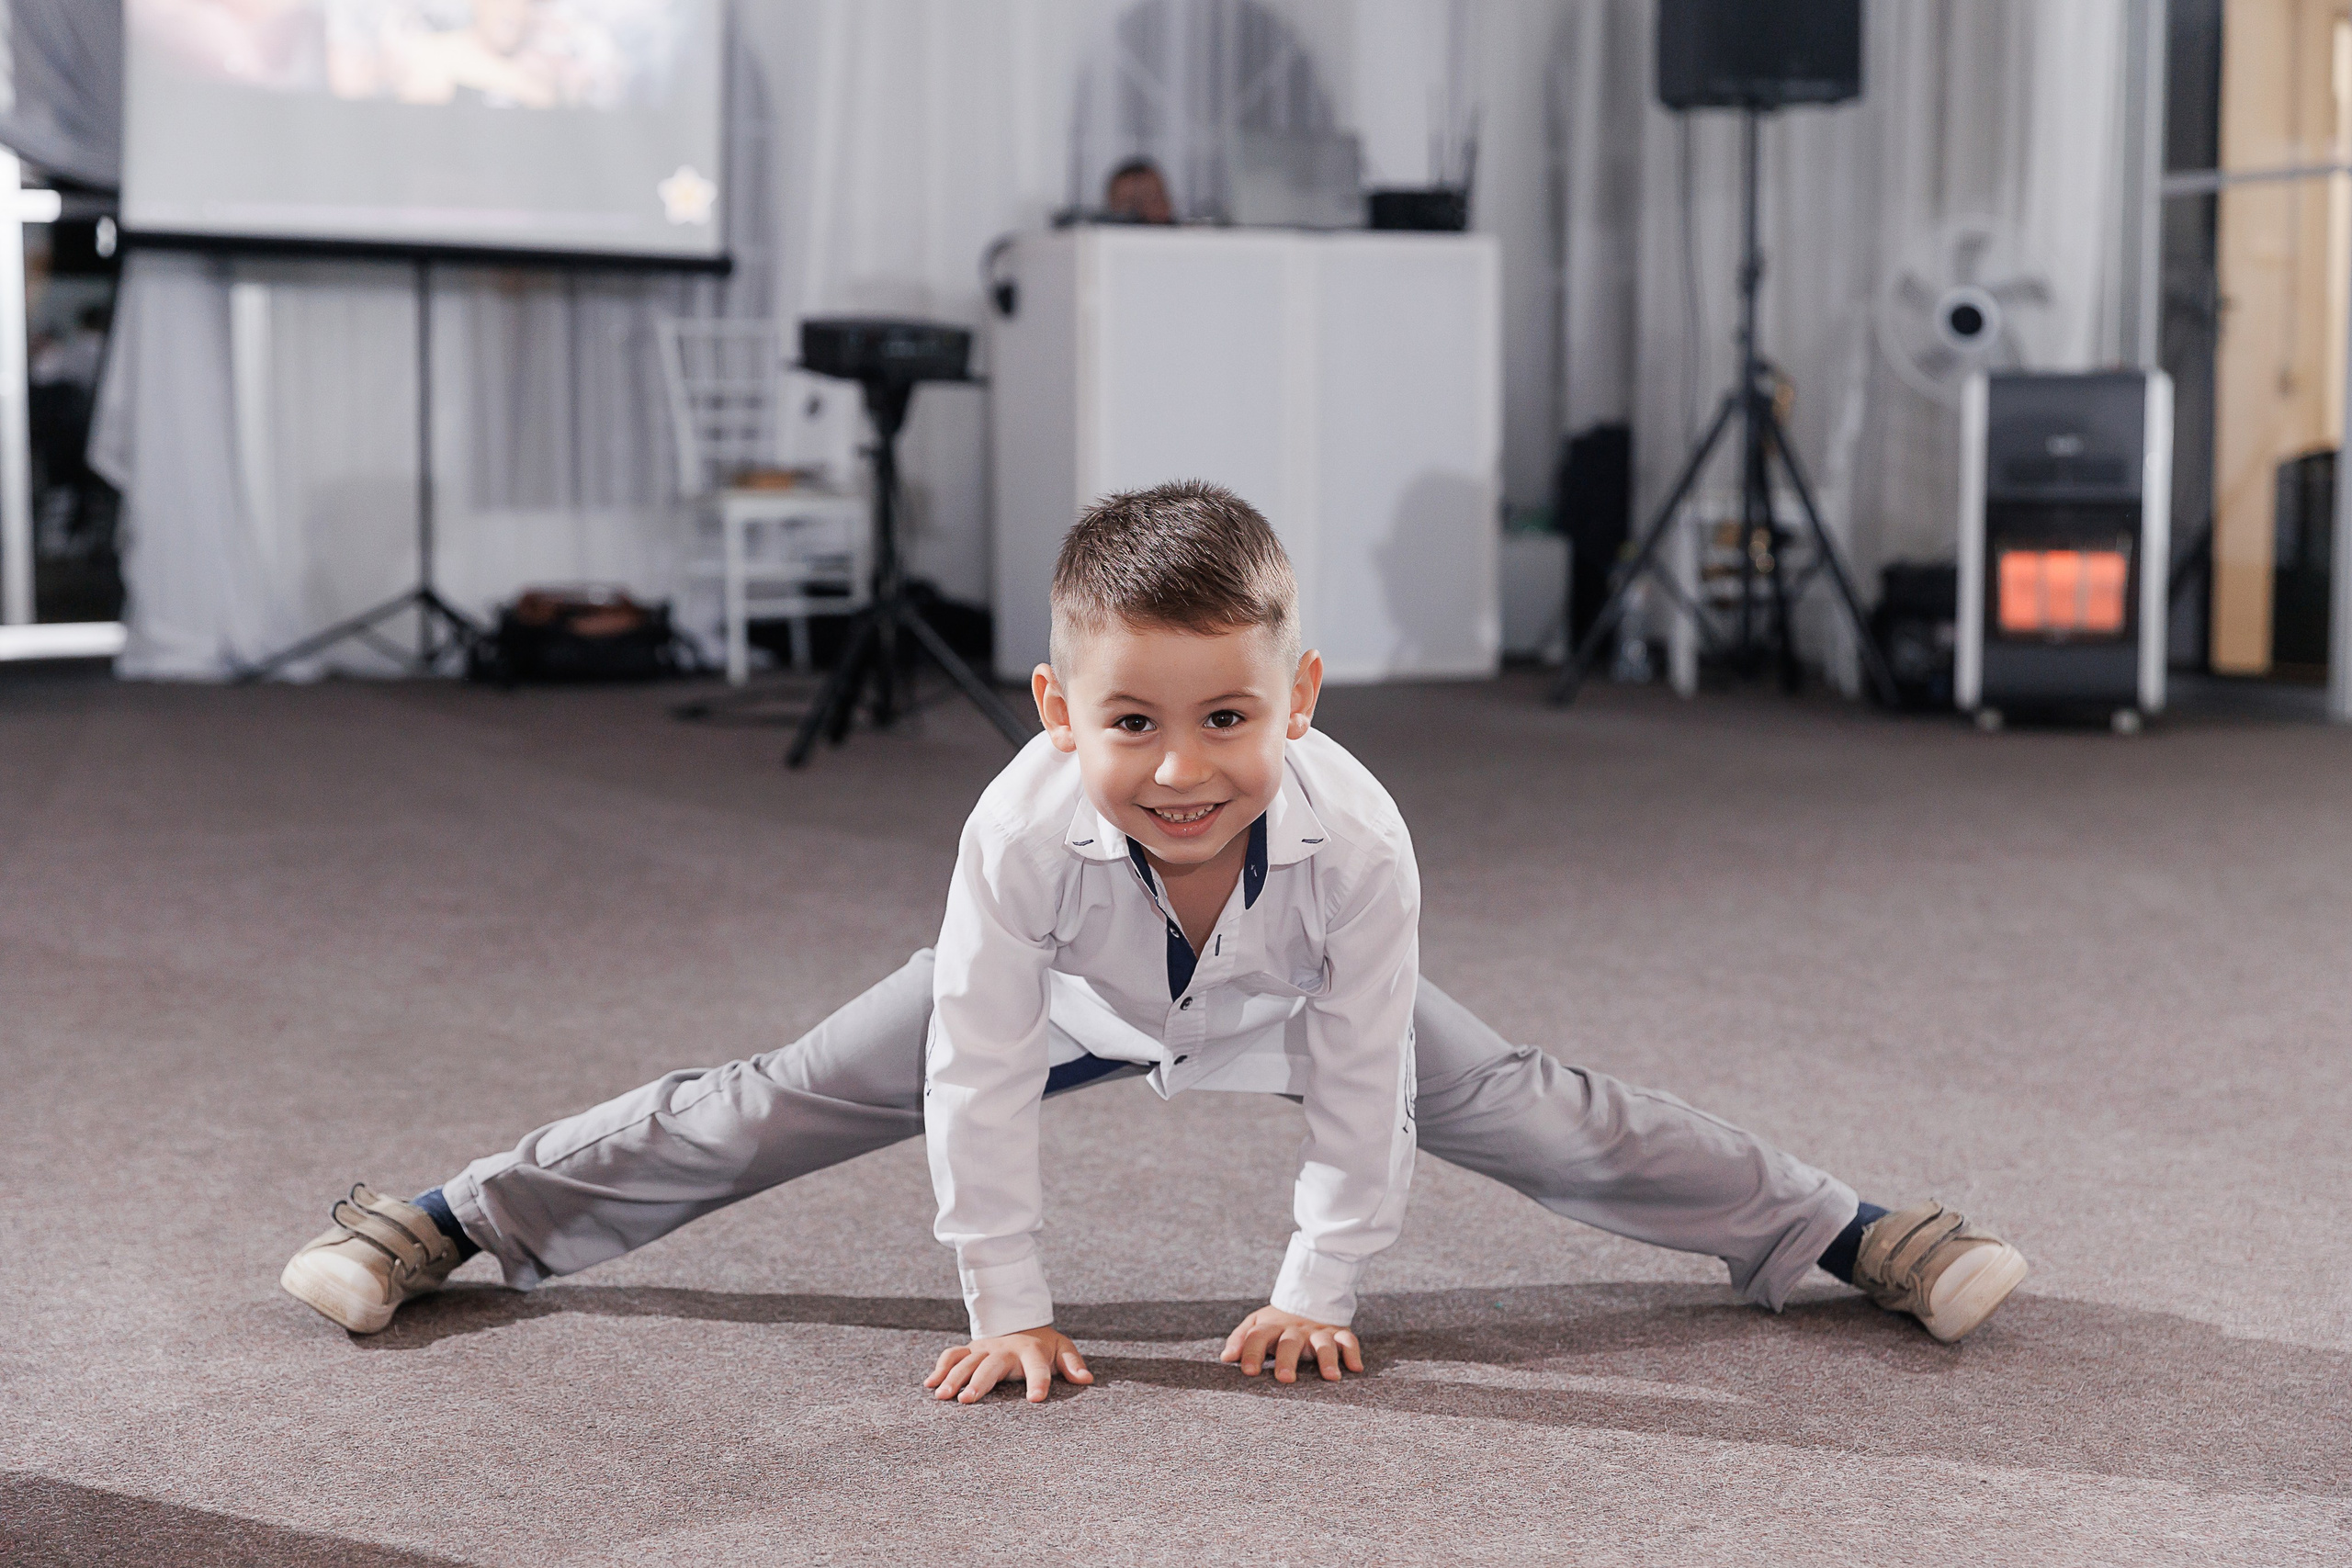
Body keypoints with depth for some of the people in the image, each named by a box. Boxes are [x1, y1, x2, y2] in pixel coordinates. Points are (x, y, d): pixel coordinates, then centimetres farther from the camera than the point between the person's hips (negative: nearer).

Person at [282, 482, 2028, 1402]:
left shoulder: (1357, 842, -41)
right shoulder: (1024, 835, -42)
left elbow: (1360, 1093, -28)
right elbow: (981, 1088, -31)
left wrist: (1318, 1292, -20)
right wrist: (1008, 1308, -25)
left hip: (1289, 1002, 1)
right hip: (1062, 994, 0)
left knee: (1527, 1109, -2)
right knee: (780, 1102, -3)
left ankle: (1850, 1233, 15)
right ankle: (451, 1221, 12)